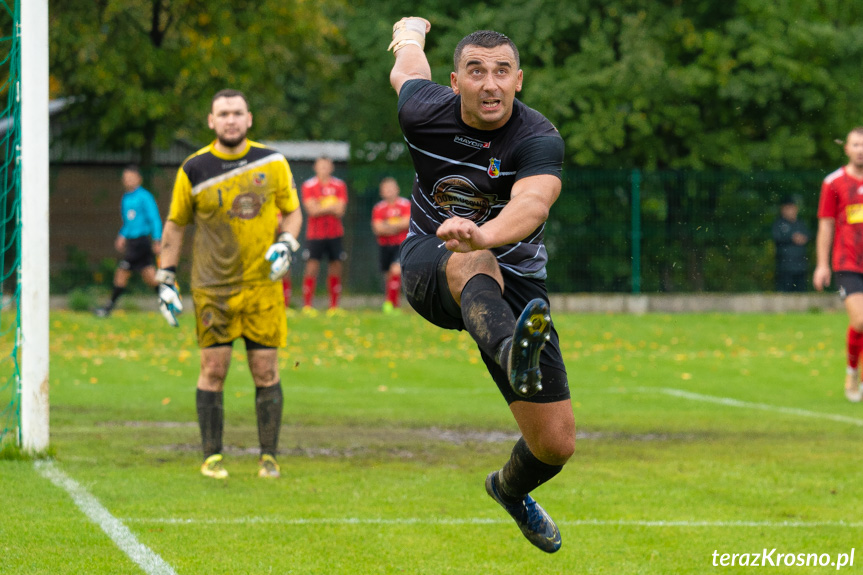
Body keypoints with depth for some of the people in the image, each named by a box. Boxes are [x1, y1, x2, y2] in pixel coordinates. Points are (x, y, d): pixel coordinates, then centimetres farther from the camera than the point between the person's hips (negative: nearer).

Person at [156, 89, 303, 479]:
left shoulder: (272, 163, 1)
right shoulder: (194, 170, -2)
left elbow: (292, 212, 12)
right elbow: (175, 225, 8)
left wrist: (285, 244, -8)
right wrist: (166, 282, 4)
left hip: (262, 284, 1)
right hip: (212, 287, -1)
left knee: (266, 371, 0)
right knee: (213, 369, -2)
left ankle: (268, 457, 10)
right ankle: (212, 457, 7)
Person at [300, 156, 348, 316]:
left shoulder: (339, 186, 6)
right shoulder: (308, 186, 1)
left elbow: (340, 211, -5)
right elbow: (312, 210, -10)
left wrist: (320, 208, -14)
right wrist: (332, 208, -11)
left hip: (335, 235, 2)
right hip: (315, 235, -2)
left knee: (335, 269, 2)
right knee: (311, 268, -8)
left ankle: (334, 306, 8)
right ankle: (307, 306, -4)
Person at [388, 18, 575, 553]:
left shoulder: (539, 138, -22)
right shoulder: (425, 111, -11)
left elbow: (533, 203, -43)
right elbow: (407, 68, 14)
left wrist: (482, 234, -65)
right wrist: (411, 30, 38)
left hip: (515, 279, 0)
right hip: (430, 265, 0)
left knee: (556, 444, -4)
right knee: (473, 264, -41)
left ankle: (511, 488, 34)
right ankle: (512, 353, -75)